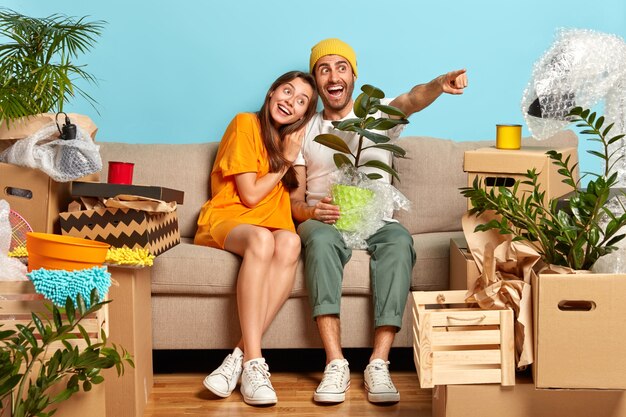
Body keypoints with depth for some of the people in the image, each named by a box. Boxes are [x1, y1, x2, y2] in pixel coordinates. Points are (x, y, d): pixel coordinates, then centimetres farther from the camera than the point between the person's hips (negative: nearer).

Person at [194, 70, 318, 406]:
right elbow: (250, 194, -8)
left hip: (271, 224, 5)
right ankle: (253, 361, -45)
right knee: (262, 239, -40)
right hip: (226, 219, -4)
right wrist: (285, 161, -2)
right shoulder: (245, 124, -3)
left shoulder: (293, 139, 17)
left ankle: (240, 355, -39)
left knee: (290, 242, -34)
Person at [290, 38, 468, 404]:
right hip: (324, 221, 0)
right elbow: (294, 201, 10)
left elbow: (411, 100, -11)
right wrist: (311, 212, -16)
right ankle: (336, 364, -41)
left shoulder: (378, 115, 14)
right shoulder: (304, 133, 16)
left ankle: (379, 363, -39)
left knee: (399, 241, -34)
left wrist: (440, 84, -36)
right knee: (320, 239, -36)